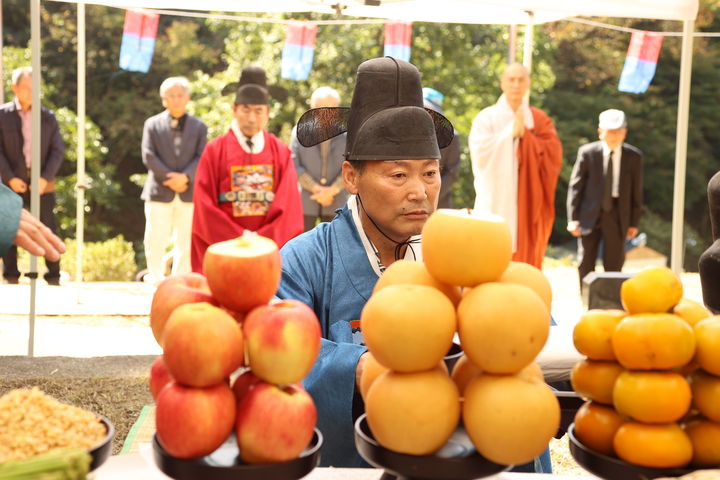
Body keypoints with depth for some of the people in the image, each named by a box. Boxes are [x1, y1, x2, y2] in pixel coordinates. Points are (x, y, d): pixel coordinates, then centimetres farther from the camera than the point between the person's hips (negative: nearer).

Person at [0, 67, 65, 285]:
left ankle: (54, 275, 4)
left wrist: (45, 178, -9)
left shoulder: (48, 117, 7)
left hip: (42, 183, 0)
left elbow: (58, 151, 4)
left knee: (48, 229, -1)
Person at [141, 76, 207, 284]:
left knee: (186, 241, 4)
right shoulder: (152, 124, 6)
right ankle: (156, 277, 14)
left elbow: (201, 158, -1)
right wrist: (169, 178, -13)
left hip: (188, 193, 1)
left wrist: (185, 177, -17)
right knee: (155, 240, 1)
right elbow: (148, 157, -3)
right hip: (159, 191, -1)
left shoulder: (199, 126, 9)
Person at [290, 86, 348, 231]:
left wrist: (332, 190, -14)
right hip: (305, 201, -1)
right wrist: (316, 189, -12)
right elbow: (294, 165, -3)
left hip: (336, 202, 1)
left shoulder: (346, 134, 3)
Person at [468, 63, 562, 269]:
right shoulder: (486, 118, 5)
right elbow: (481, 154, -9)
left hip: (528, 204, 2)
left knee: (526, 259, 0)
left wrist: (525, 134, -8)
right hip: (495, 204, -2)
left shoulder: (540, 120, 11)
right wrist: (511, 132, -9)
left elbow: (553, 154, -1)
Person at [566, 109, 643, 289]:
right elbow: (575, 186, -3)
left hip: (617, 216, 1)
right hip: (590, 215, 0)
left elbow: (636, 191, 4)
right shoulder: (587, 153, -5)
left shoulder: (634, 157, -1)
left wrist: (634, 222, 3)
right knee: (585, 265, 5)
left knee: (614, 266, 5)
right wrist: (573, 218, -7)